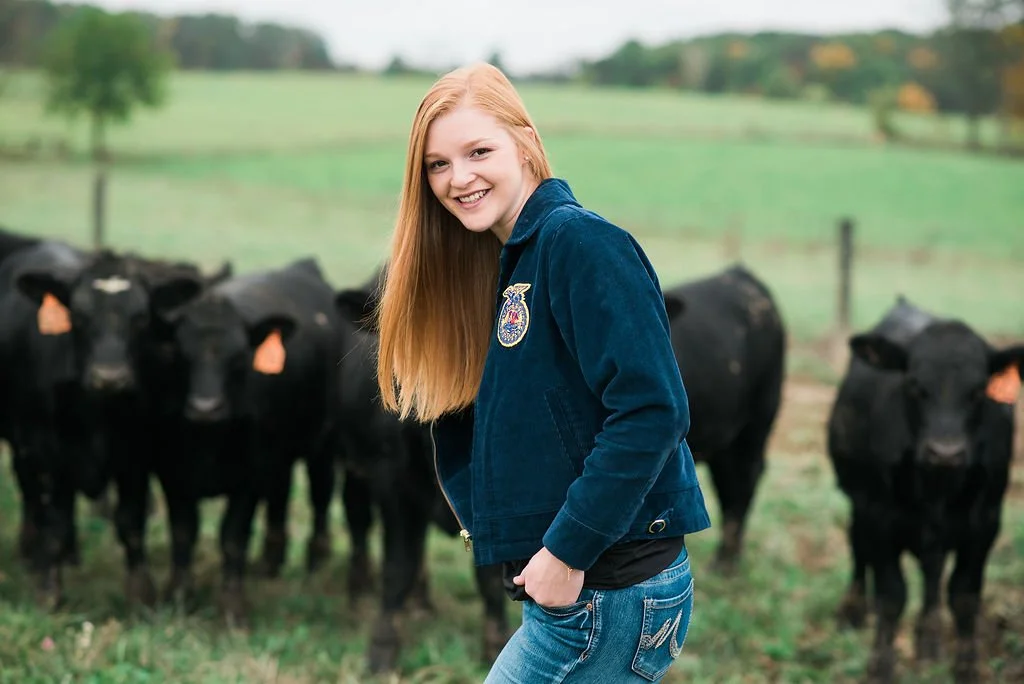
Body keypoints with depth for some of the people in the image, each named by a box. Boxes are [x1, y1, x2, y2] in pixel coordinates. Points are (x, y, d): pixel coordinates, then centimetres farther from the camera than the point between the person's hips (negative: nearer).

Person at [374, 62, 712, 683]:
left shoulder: (580, 241, -13)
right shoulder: (507, 264, 15)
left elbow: (651, 411, -22)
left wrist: (567, 550, -21)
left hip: (609, 592, -9)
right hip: (559, 586, 9)